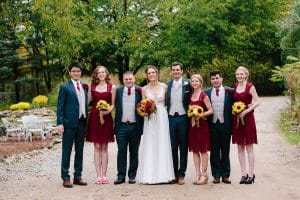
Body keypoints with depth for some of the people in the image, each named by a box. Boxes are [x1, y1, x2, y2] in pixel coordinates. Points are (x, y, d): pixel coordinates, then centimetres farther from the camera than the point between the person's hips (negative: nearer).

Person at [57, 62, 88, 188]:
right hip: (69, 123, -5)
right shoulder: (65, 87, -3)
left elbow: (85, 104, 14)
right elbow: (60, 106, -5)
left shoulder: (84, 86, 11)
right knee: (67, 151, 2)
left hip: (82, 122, 5)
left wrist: (86, 120, 7)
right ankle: (65, 178, 8)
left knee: (79, 151, 11)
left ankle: (77, 176, 19)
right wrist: (60, 123, -12)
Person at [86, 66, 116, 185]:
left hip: (106, 118, -1)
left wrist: (107, 111, -14)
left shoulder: (112, 87, 3)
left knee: (104, 147, 4)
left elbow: (113, 104, 3)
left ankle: (104, 175, 9)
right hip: (94, 117, 1)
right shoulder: (92, 87, 7)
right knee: (97, 147, 1)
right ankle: (98, 175, 5)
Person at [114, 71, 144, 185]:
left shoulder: (139, 91, 0)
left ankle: (132, 176, 16)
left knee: (134, 152, 8)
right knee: (121, 151, 3)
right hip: (121, 126, 1)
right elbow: (115, 106, 4)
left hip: (135, 126, -1)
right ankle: (121, 176, 9)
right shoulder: (118, 91, 6)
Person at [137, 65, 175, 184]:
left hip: (162, 117, -1)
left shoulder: (164, 87, 4)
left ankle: (162, 174, 5)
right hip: (150, 119, 1)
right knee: (150, 146, -1)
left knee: (162, 145, -1)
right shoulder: (144, 89, 7)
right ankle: (150, 175, 2)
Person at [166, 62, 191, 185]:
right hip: (171, 118, 3)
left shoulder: (187, 83, -1)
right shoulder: (168, 85, 10)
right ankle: (174, 174, 13)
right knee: (173, 147, 7)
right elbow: (166, 102, 12)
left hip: (183, 118, -3)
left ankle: (181, 174, 8)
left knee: (183, 147, 3)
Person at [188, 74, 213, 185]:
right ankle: (197, 174, 10)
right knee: (194, 150, 5)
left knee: (203, 150, -1)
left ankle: (204, 174, 5)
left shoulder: (203, 95, -6)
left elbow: (210, 110, -7)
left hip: (202, 124, -6)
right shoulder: (190, 95, 11)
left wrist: (200, 115, -18)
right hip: (192, 124, 6)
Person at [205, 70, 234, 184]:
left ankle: (225, 175, 14)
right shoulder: (207, 93, 5)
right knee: (214, 152, 5)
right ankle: (216, 175, 12)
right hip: (212, 125, 1)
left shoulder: (230, 91, 1)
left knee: (225, 151, 7)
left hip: (225, 125, -1)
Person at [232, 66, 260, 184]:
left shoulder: (250, 86, -6)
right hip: (237, 119, 5)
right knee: (240, 148, 6)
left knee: (249, 148, -2)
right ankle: (244, 174, 12)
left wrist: (246, 111, -17)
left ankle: (251, 174, 4)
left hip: (247, 118, -5)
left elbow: (257, 102, -10)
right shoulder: (235, 87, 10)